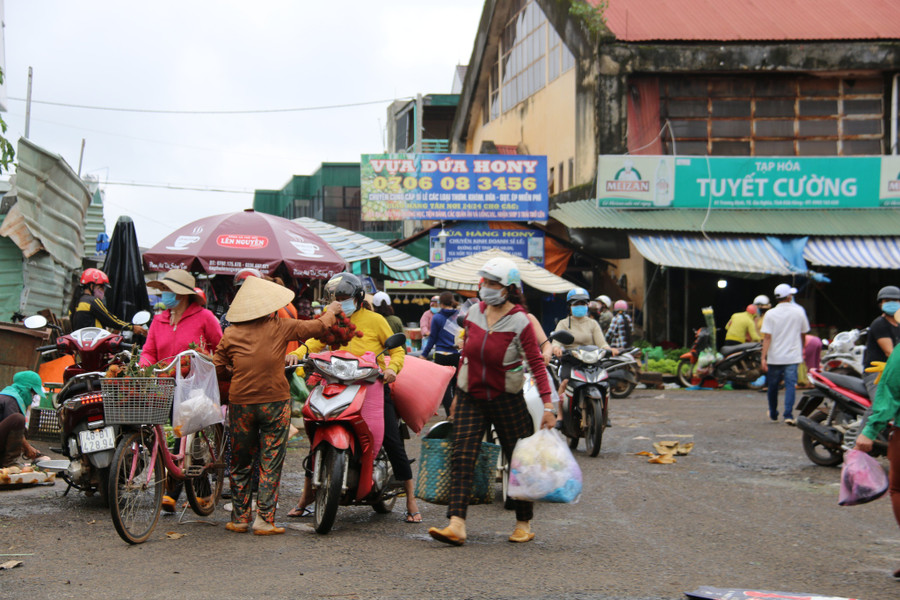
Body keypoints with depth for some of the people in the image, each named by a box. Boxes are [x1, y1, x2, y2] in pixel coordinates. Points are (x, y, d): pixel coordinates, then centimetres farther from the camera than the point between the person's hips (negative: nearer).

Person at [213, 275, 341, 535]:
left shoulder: (231, 333, 2)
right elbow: (317, 327, 7)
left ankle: (239, 518, 18)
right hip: (274, 401, -2)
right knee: (270, 463, 4)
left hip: (241, 403, 2)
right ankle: (265, 520, 3)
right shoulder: (279, 326, -3)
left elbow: (217, 369, 5)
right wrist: (331, 311, 26)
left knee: (239, 463, 14)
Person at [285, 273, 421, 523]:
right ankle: (305, 499, 13)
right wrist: (296, 353, -27)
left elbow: (397, 349, 2)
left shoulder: (374, 320, 1)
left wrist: (392, 367, -20)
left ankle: (411, 500, 3)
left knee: (392, 441, -7)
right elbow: (315, 341, -7)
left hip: (374, 387, -3)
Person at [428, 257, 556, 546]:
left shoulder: (520, 321, -11)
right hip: (471, 398, 4)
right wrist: (458, 392, 18)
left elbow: (536, 364, -11)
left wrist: (547, 405, -17)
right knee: (462, 457, -10)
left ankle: (524, 523, 21)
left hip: (507, 400, -4)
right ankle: (456, 525, -17)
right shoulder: (474, 313, 4)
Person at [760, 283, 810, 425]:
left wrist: (763, 358, -10)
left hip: (774, 357, 0)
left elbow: (767, 337, -11)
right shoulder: (799, 312, 2)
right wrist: (801, 349, 31)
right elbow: (803, 334, 13)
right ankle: (788, 415, -16)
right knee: (791, 384, -3)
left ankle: (773, 414, 29)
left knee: (773, 386, 14)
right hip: (793, 357, 0)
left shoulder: (770, 314, -5)